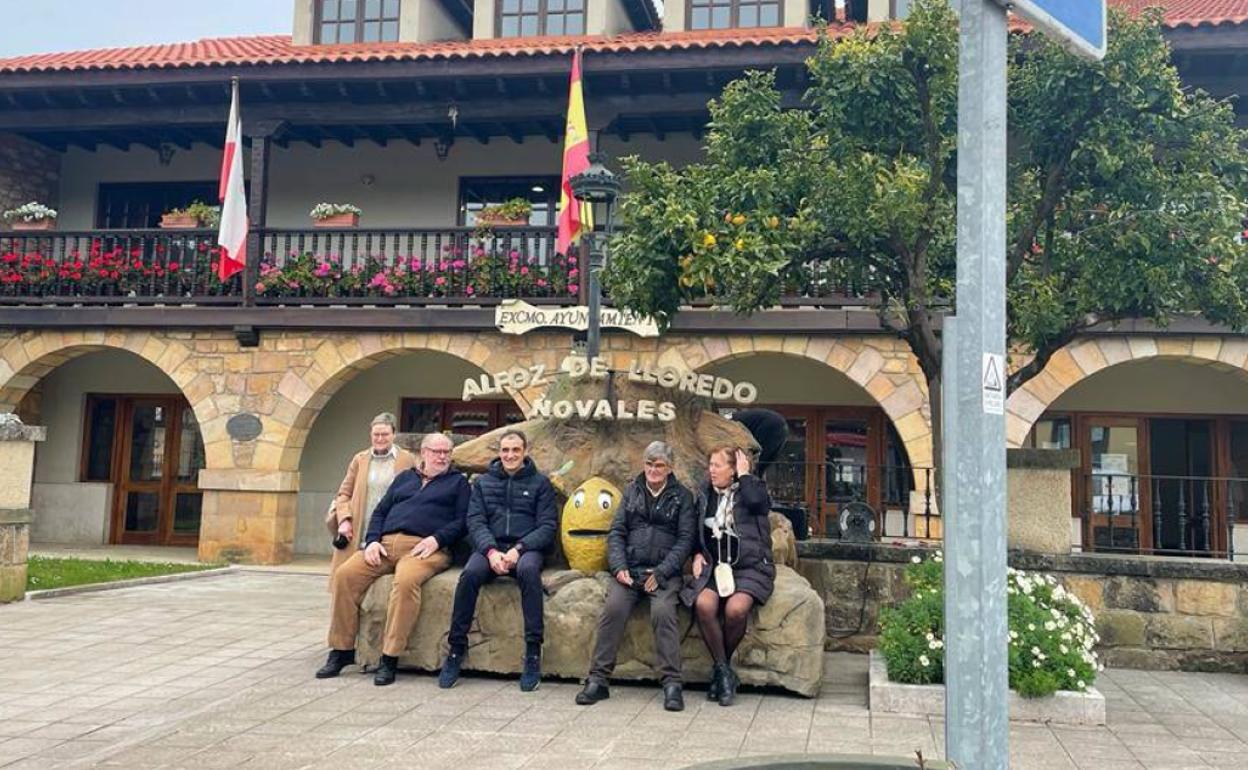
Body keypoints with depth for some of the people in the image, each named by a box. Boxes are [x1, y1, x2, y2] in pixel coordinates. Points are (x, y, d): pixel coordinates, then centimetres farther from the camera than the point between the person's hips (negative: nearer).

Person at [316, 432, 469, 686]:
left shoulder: (458, 482, 18)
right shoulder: (405, 477, 28)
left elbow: (462, 521, 5)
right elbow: (380, 511, 23)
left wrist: (437, 539, -12)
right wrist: (372, 540, 4)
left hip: (424, 547, -4)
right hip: (386, 543, 4)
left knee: (406, 580, -37)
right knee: (345, 574, -21)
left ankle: (390, 658, -30)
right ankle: (342, 650, -10)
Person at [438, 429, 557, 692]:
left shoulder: (540, 483, 11)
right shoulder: (483, 482, 17)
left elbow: (547, 526, 2)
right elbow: (475, 522, 6)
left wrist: (518, 549, -14)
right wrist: (491, 551, -14)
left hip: (526, 548, -2)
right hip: (490, 547, 2)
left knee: (528, 569, -36)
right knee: (470, 573, -31)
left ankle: (533, 653, -32)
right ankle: (456, 650, -21)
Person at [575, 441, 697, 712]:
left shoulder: (682, 496, 9)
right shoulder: (632, 490, 17)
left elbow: (686, 539, 1)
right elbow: (616, 532, 12)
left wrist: (661, 572, -11)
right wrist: (619, 567, -6)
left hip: (664, 572, -2)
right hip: (630, 569, 2)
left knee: (663, 611, -30)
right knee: (613, 607, -25)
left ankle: (672, 683, -24)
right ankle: (598, 680, -20)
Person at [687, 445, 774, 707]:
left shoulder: (752, 488, 4)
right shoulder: (706, 495, 15)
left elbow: (758, 502, -21)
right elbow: (696, 531, 25)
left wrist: (744, 475, -7)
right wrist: (697, 554, 7)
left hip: (749, 567, -3)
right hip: (715, 567, 3)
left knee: (736, 608, -32)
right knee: (703, 604, -29)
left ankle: (720, 668, -6)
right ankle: (725, 672, -13)